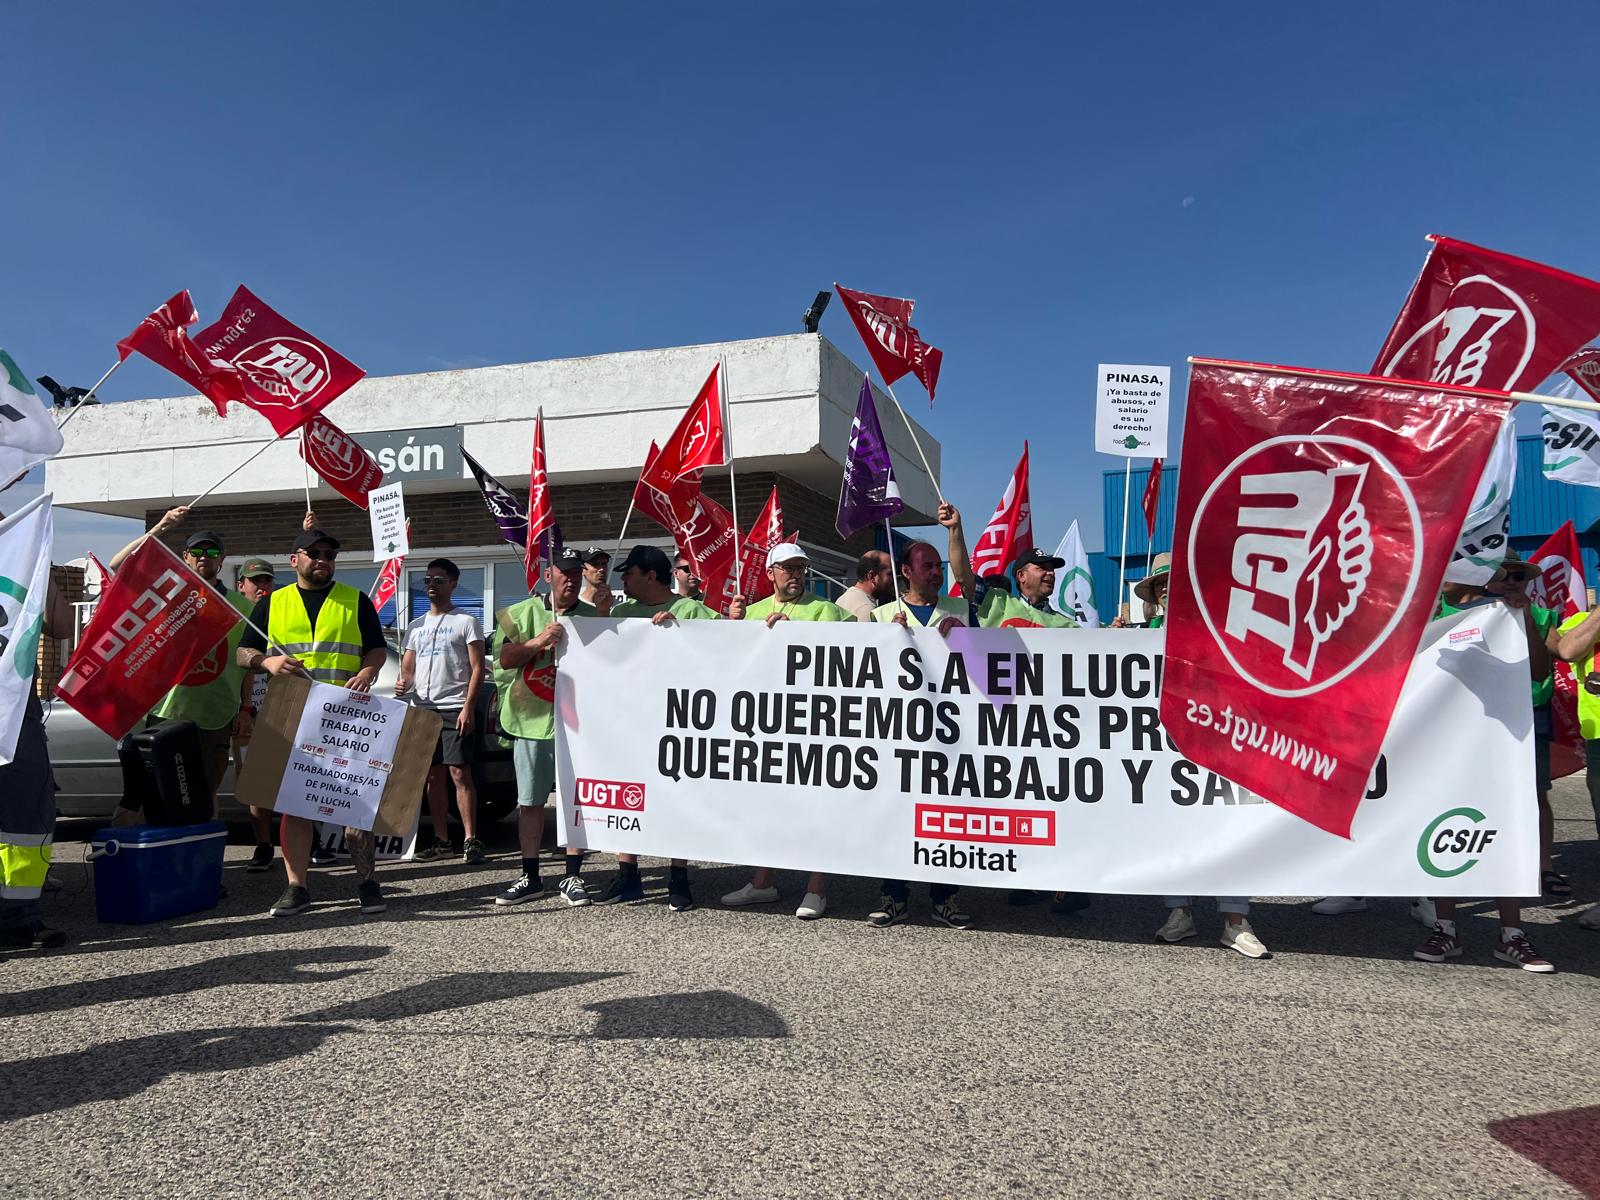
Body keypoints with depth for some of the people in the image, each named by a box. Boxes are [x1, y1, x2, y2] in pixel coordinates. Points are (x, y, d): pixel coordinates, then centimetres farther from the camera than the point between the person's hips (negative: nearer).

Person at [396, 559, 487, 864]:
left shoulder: (466, 622, 2)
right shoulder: (416, 627, 20)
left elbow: (477, 668, -3)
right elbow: (407, 669, 20)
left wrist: (468, 707, -13)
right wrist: (403, 683, -4)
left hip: (453, 711, -6)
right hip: (422, 710, 6)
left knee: (460, 774, -9)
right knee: (433, 777, 8)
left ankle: (470, 840, -7)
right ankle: (441, 840, 14)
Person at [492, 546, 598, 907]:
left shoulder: (593, 617, 8)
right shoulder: (522, 613, 6)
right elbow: (503, 659, -2)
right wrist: (539, 641, -14)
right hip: (531, 720, 0)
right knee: (530, 801, 8)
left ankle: (572, 877, 14)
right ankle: (530, 877, 19)